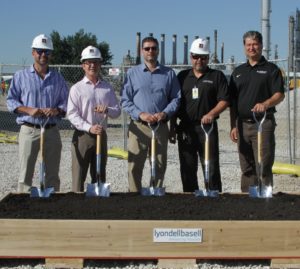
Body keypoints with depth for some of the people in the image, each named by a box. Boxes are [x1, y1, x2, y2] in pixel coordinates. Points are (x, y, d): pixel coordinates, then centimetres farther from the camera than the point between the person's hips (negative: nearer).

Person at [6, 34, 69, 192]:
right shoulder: (21, 76, 5)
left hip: (51, 131, 2)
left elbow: (66, 102, 11)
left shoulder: (58, 78, 11)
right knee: (25, 173, -3)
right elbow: (10, 101, 4)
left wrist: (57, 110, -11)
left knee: (52, 174, 6)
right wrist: (28, 110, -13)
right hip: (29, 130, -2)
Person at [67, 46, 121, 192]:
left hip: (101, 135, 4)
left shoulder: (107, 87, 10)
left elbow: (117, 110, 10)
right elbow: (72, 114, -8)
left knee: (99, 175, 12)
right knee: (79, 175, -4)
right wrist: (89, 128, -20)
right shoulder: (77, 88, -2)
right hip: (82, 136, -4)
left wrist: (107, 110, -13)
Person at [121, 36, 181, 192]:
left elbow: (176, 98, 8)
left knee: (160, 166, 7)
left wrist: (165, 113, -10)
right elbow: (125, 100, 1)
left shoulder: (169, 74, 10)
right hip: (138, 126, -1)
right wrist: (140, 114, -13)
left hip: (161, 126, 2)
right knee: (134, 166, -2)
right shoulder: (132, 73, 6)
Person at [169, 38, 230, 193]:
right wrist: (173, 127, 8)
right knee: (187, 169, 7)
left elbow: (224, 101, -2)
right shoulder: (182, 76, 14)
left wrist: (212, 114, -20)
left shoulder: (217, 76, 5)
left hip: (207, 128, -3)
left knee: (211, 167, -4)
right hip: (185, 129, 3)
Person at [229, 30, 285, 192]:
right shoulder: (238, 71, 15)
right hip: (242, 124, 5)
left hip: (263, 123, -4)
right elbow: (232, 102, 13)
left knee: (264, 167, -7)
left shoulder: (271, 69, 2)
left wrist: (266, 104, -28)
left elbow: (280, 94, -7)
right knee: (247, 168, 9)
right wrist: (233, 126, 5)